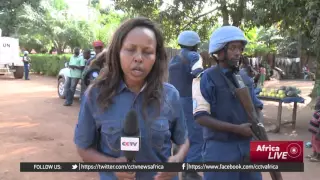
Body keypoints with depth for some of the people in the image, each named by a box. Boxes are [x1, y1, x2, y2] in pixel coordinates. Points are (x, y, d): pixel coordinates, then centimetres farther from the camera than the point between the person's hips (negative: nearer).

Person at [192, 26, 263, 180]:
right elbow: (201, 117, -17)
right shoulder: (206, 78, -11)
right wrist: (237, 129, -20)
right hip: (220, 149, -6)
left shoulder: (243, 77, 9)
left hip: (247, 147, 6)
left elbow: (256, 106, 15)